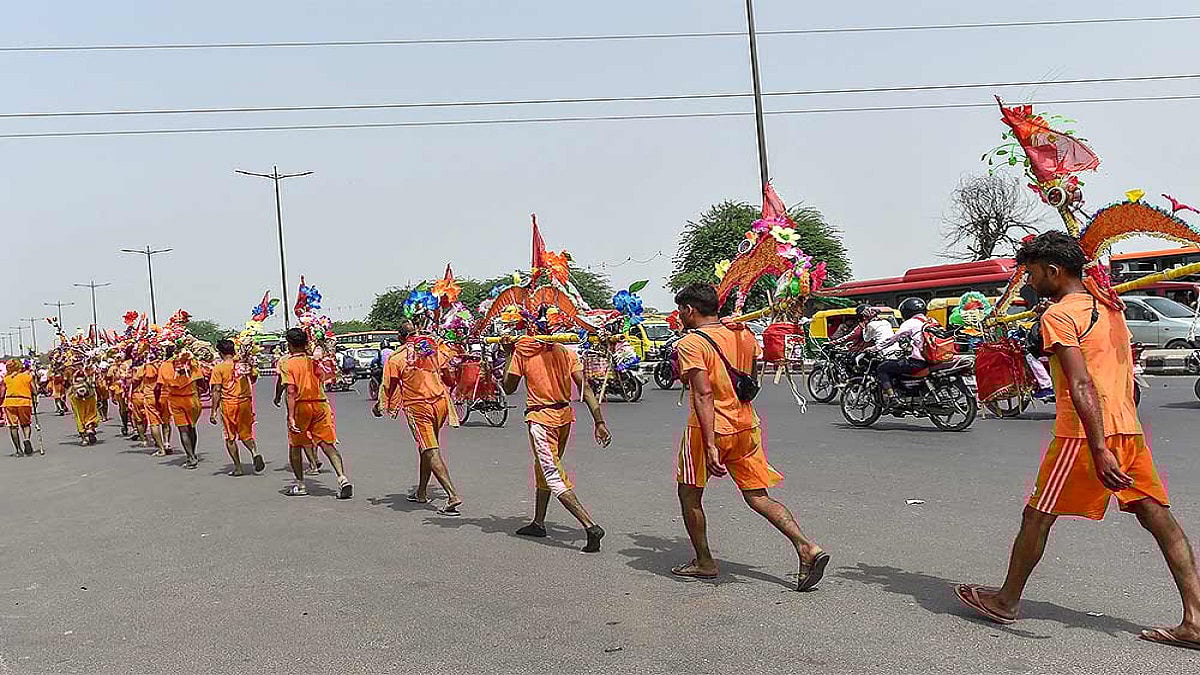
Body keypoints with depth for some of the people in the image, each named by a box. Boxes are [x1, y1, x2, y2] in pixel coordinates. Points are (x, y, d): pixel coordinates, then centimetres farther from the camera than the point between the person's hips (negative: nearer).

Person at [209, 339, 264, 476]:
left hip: (228, 403, -3)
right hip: (245, 401, 3)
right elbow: (254, 378, 11)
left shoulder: (219, 368, -8)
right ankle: (255, 452, -13)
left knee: (230, 437, 9)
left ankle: (238, 468, 9)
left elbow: (217, 391, -10)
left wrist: (213, 411, -7)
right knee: (245, 433, 16)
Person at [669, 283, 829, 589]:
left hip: (709, 429, -6)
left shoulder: (691, 344, -13)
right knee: (758, 497, 10)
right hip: (746, 426, 6)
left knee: (689, 494, 14)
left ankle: (704, 563, 22)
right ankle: (807, 548, -6)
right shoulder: (744, 334, 7)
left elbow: (703, 394, -23)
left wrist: (710, 445, -28)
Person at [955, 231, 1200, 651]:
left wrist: (1099, 450, -27)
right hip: (1129, 428, 8)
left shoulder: (1059, 315, -11)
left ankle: (1007, 601, 19)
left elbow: (1082, 385, -21)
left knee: (1037, 517, 6)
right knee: (1159, 518, 8)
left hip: (1085, 433, -8)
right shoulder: (1110, 309, 15)